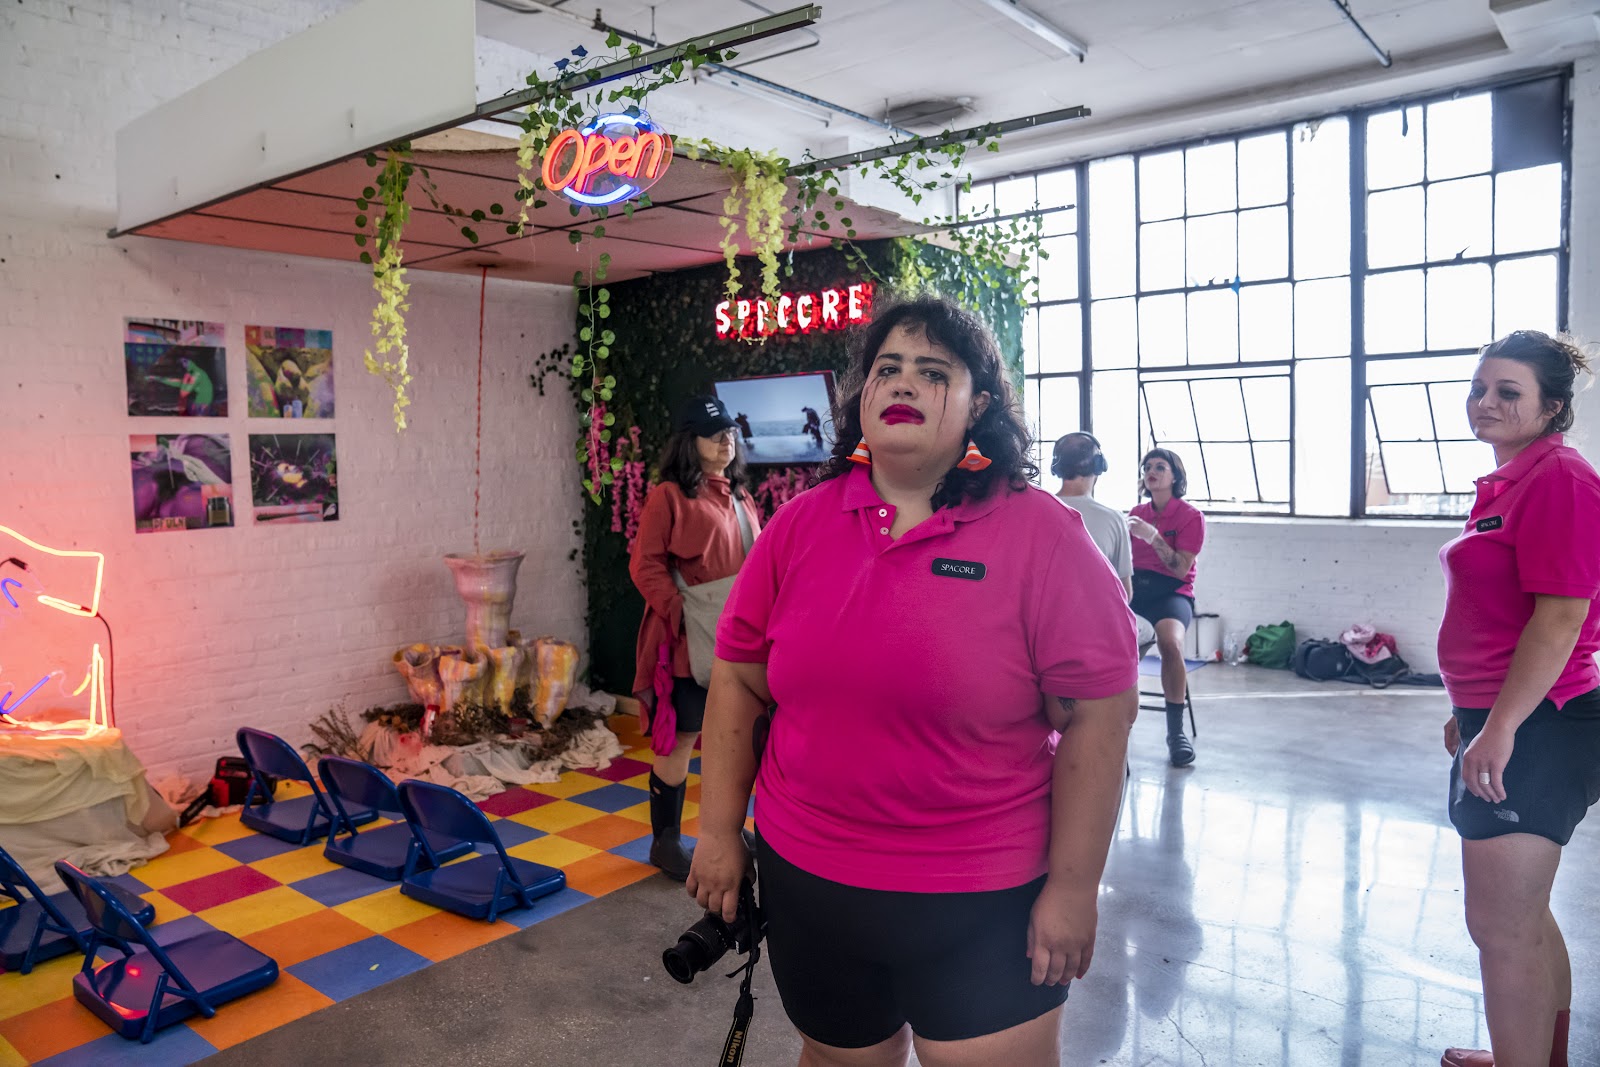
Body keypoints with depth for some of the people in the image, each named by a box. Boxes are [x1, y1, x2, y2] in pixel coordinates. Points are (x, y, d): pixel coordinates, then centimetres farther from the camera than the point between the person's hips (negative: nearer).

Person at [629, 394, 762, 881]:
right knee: (680, 739, 3)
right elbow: (645, 565, -11)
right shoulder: (669, 496, -7)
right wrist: (681, 612, -20)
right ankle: (666, 841, 19)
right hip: (688, 642, -7)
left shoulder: (739, 498, 14)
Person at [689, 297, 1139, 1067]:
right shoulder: (799, 525, -2)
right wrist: (718, 832, 4)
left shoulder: (1041, 535, -11)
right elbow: (738, 681, 3)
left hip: (983, 906, -3)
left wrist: (1073, 888, -11)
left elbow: (1097, 715, -11)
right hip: (806, 882, 4)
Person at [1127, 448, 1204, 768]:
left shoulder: (1191, 516, 2)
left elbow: (1181, 569, -9)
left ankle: (1176, 731, -19)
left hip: (1172, 592, -3)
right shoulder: (1136, 513, 15)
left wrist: (1153, 536, -18)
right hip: (1133, 586, 4)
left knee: (1171, 643, -36)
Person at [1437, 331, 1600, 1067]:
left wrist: (1500, 728, -24)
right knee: (1523, 916, 22)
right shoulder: (1507, 483, 13)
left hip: (1534, 729, -10)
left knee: (1501, 927, -3)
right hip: (1503, 720, 10)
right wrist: (1470, 710, 22)